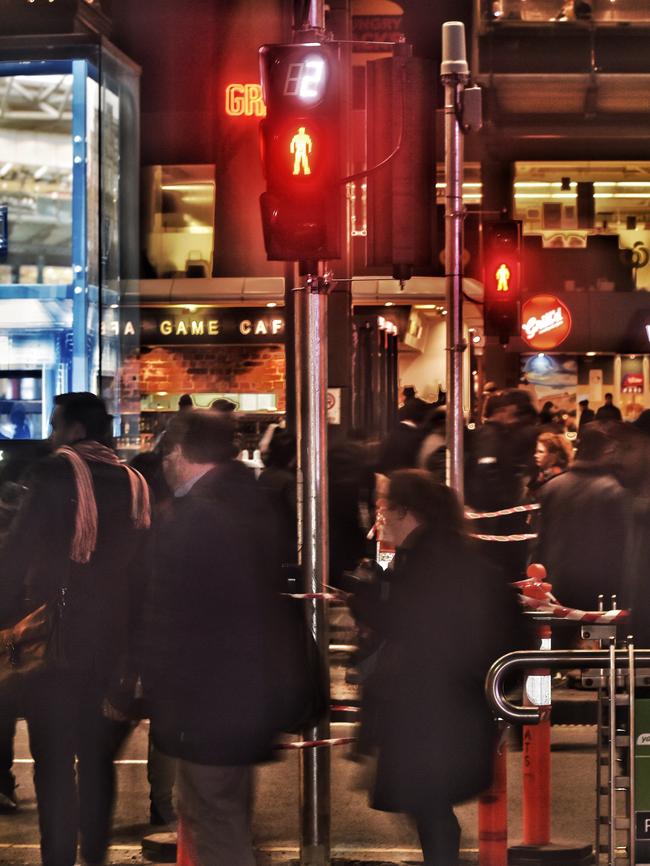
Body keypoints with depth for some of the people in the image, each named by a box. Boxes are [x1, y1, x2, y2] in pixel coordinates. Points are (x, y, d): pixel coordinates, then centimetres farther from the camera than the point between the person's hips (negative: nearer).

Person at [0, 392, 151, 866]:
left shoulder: (56, 474, -8)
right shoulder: (133, 483, 5)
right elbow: (143, 565, 6)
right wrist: (131, 647, 11)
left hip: (56, 637, -4)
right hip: (114, 644, 5)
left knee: (54, 764, 0)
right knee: (98, 760, 14)